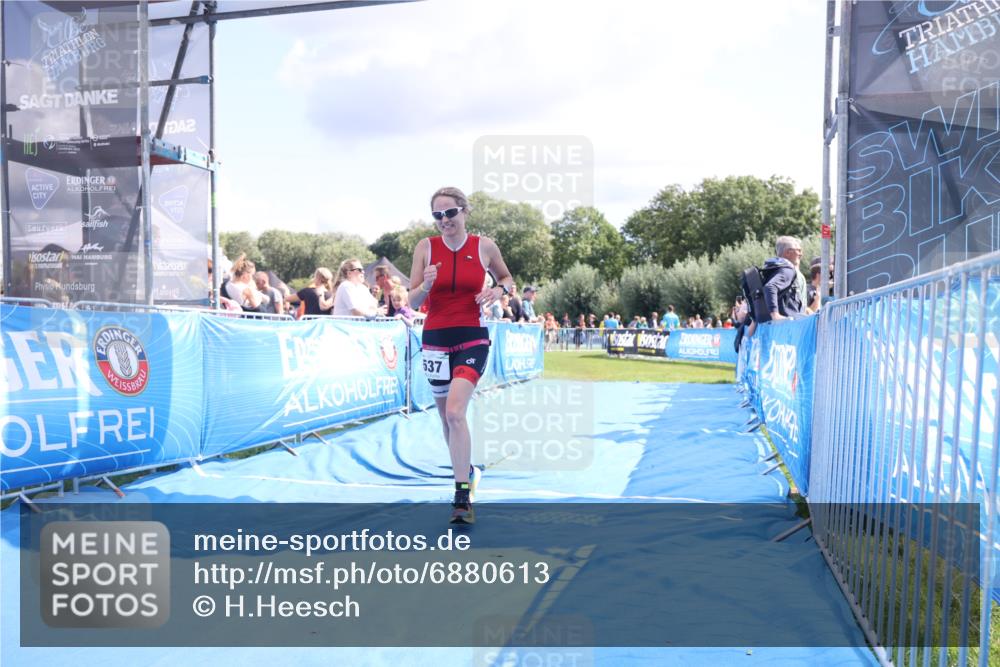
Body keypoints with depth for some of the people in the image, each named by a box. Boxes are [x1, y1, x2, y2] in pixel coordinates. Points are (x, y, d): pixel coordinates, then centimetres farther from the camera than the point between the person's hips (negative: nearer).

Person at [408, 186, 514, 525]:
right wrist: (426, 285, -22)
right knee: (446, 416, 14)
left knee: (455, 412, -19)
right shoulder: (425, 247, -1)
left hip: (472, 338, -3)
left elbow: (507, 278, 15)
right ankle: (467, 470, 40)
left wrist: (499, 289, -8)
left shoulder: (484, 246, -2)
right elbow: (413, 301, -1)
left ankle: (463, 497, -13)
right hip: (435, 338, 3)